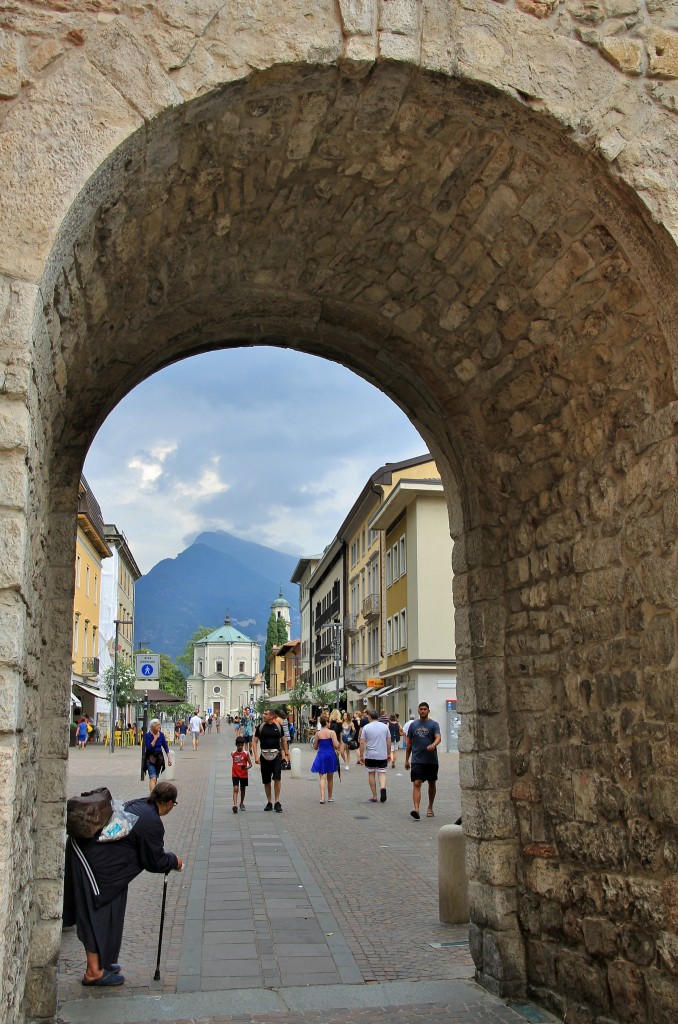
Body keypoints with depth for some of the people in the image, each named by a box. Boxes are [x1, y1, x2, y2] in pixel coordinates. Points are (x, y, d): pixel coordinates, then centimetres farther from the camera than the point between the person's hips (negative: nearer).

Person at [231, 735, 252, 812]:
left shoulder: (246, 753, -6)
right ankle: (235, 805, -24)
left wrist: (247, 767, -26)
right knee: (235, 789, -14)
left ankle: (242, 803, 33)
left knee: (242, 789, 14)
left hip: (244, 775, 0)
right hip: (235, 774, 0)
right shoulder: (233, 753, 0)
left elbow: (250, 764, -7)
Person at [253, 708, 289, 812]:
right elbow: (255, 741, 3)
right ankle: (269, 803, 19)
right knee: (266, 781, 7)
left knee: (277, 778, -13)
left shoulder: (278, 727, 3)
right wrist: (256, 756, -6)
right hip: (264, 756, 1)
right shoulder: (260, 727, 2)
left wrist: (286, 754, 13)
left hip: (276, 755, -1)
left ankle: (277, 802, -5)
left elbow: (283, 740, 13)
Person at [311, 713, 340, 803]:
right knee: (330, 778, 13)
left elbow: (315, 747, 5)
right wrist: (337, 749, 8)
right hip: (330, 755, -1)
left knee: (322, 777, 0)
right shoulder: (332, 732, -9)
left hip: (321, 755, 1)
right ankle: (330, 798, 24)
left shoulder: (318, 733, -1)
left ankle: (322, 797, -15)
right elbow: (336, 745, -14)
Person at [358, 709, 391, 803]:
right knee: (382, 773, 7)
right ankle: (382, 787, -22)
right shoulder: (385, 726, 3)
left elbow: (362, 743, -6)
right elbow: (389, 742, 6)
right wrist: (388, 754, 16)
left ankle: (374, 796, 12)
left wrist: (361, 756, 1)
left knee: (371, 774, 10)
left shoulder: (366, 727, -4)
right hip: (382, 755, 2)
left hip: (370, 756, -1)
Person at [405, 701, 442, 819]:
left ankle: (430, 807, 29)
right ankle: (416, 809, -22)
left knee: (432, 783, 12)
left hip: (431, 760, -1)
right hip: (417, 760, 1)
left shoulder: (434, 724, -1)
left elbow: (438, 737, -16)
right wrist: (406, 760, 12)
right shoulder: (413, 725, 8)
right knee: (416, 784, -12)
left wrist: (433, 745, -38)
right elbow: (409, 743, 13)